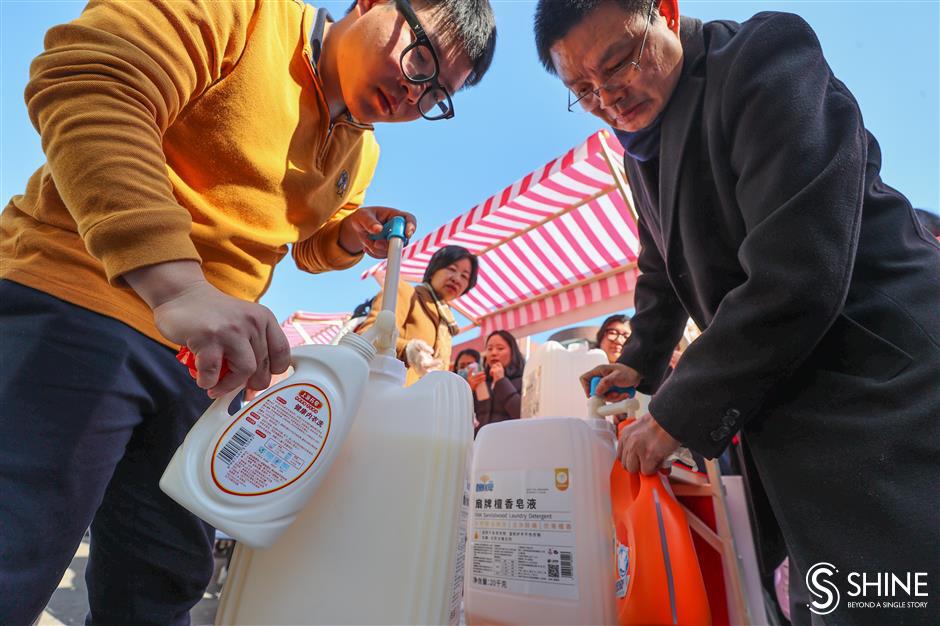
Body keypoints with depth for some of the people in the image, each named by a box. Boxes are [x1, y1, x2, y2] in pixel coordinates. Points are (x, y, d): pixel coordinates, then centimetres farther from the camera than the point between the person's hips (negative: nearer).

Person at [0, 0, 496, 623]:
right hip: (79, 304, -5)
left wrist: (350, 236, 2)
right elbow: (88, 83, -22)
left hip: (199, 354, 7)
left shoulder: (360, 155, 14)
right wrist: (175, 283, -34)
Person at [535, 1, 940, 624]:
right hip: (783, 403, 7)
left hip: (880, 382, -7)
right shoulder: (641, 151, 12)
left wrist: (677, 414, -18)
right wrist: (641, 363, 16)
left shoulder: (763, 54, -13)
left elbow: (797, 274, -25)